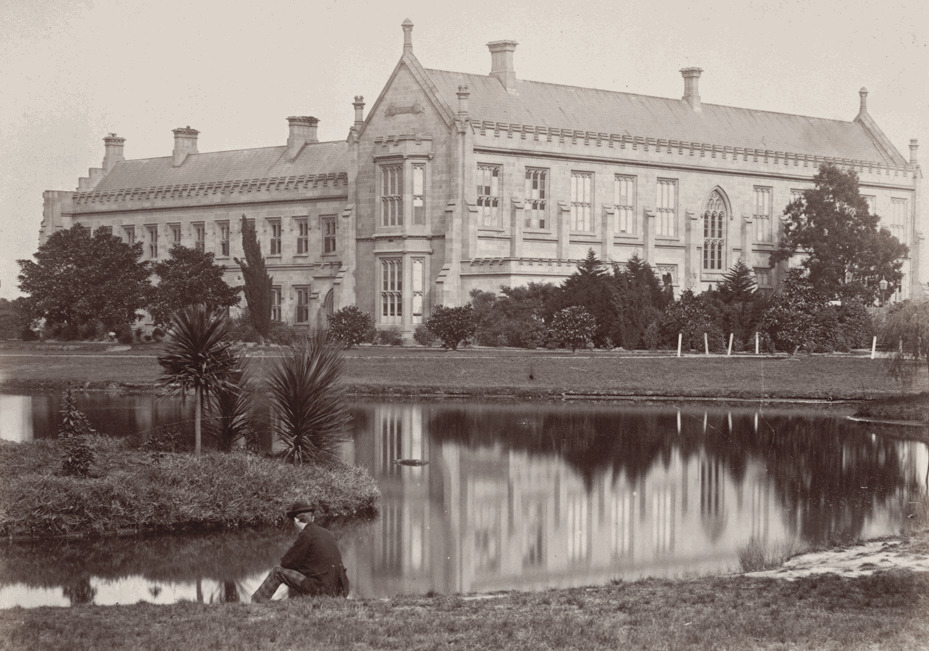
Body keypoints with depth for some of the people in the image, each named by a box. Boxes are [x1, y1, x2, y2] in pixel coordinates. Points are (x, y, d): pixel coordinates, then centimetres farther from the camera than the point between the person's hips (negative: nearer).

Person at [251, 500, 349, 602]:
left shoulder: (306, 535, -9)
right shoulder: (327, 534, 14)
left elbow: (286, 563, -5)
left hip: (321, 589, -8)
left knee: (278, 571, 3)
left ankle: (255, 603, 11)